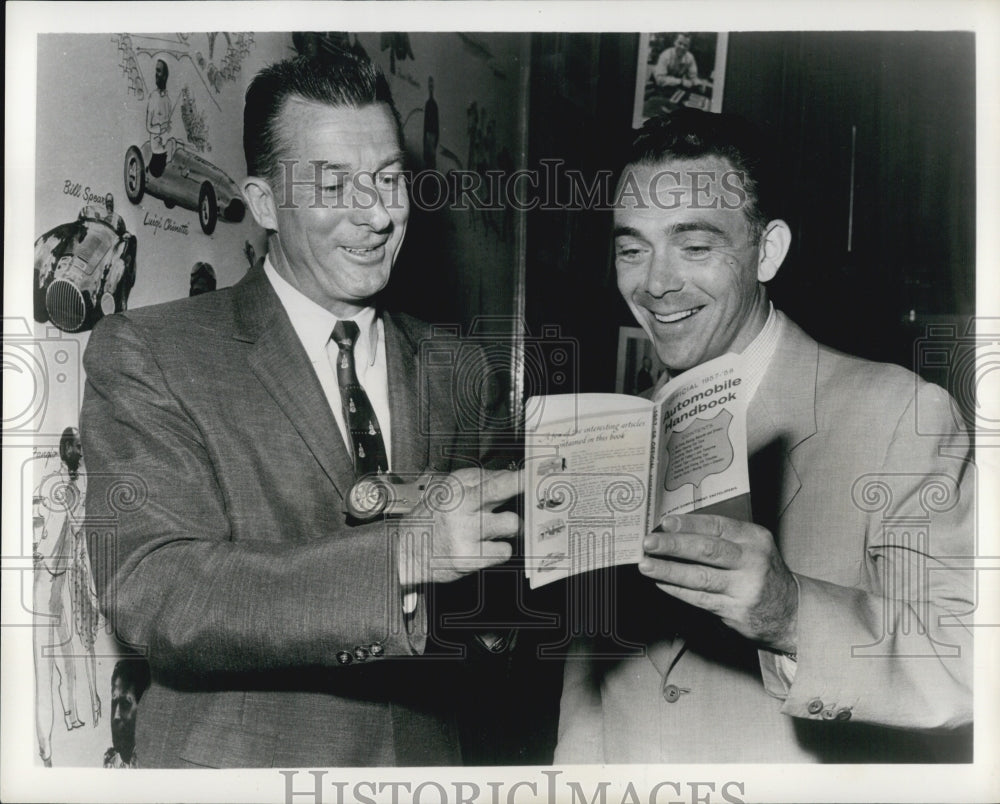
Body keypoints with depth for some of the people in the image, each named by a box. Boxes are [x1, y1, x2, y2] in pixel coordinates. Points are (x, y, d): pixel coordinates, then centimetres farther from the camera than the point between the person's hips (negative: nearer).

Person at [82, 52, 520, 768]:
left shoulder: (457, 368, 0)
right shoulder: (144, 354, -12)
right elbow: (150, 594, -24)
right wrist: (404, 553, -34)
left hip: (427, 760, 4)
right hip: (236, 761, -3)